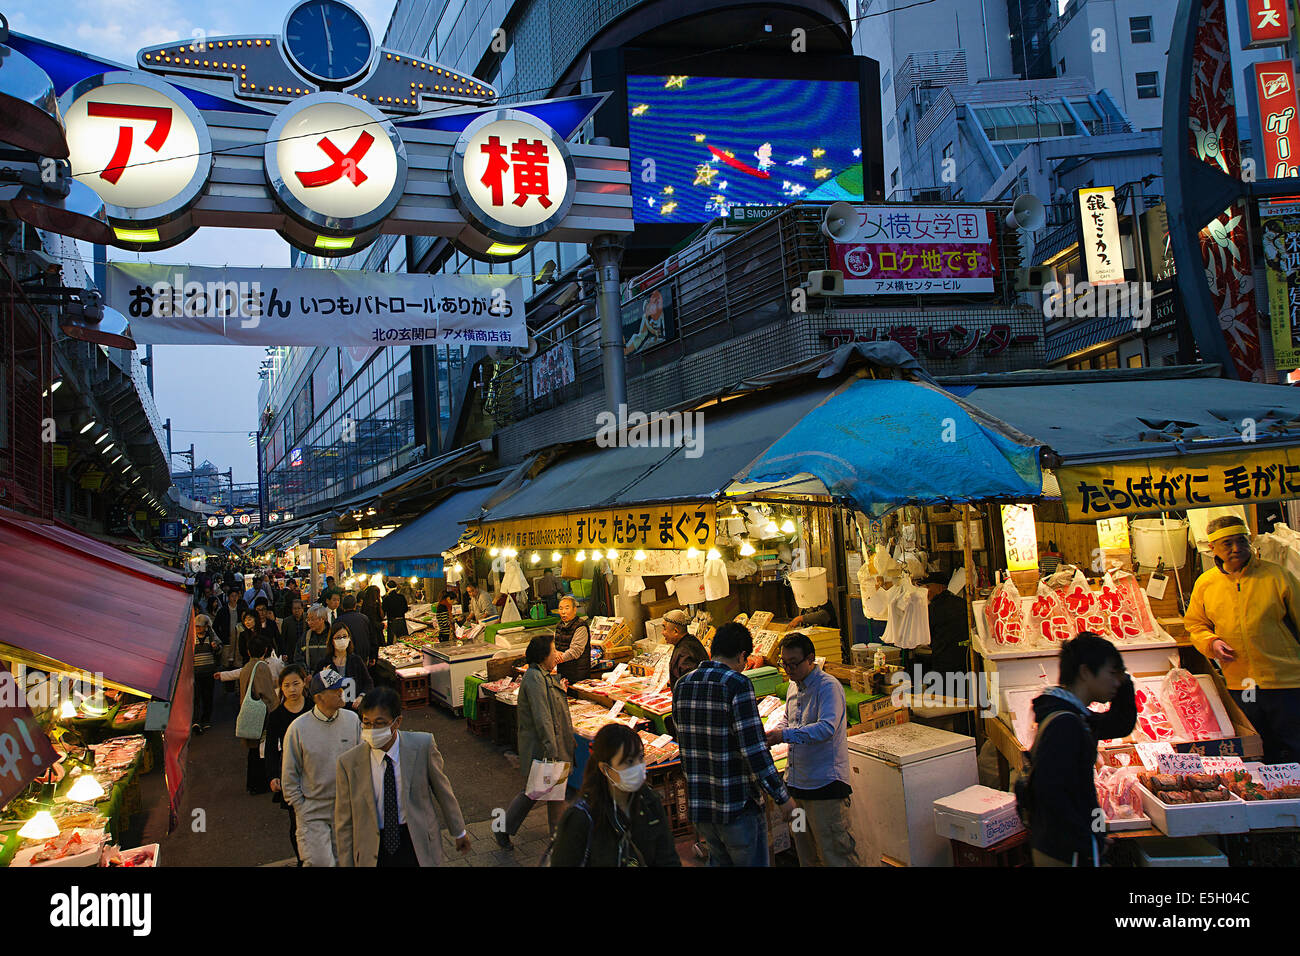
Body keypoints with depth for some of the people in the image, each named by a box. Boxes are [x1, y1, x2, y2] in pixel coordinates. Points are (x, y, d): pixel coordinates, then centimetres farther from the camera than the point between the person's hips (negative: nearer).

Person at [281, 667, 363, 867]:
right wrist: (301, 810, -2)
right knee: (319, 862, -6)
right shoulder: (298, 728, -12)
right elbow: (289, 777, -2)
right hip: (313, 813, -3)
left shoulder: (353, 720, -4)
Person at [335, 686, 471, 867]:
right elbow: (344, 823, -4)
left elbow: (442, 789, -1)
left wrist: (459, 831, 9)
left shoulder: (423, 746, -14)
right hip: (373, 852, 0)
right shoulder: (348, 763, -13)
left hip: (417, 845, 0)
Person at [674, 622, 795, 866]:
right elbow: (754, 749, -19)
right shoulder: (737, 684, -16)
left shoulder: (681, 685, 5)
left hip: (699, 804, 6)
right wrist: (782, 797, -11)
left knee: (719, 861, 23)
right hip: (738, 805, -6)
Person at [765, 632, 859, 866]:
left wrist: (785, 735, -29)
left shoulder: (829, 687, -14)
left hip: (825, 783, -8)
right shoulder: (793, 686, 12)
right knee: (805, 854, 17)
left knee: (835, 853, -2)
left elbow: (827, 728, -26)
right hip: (796, 783, 8)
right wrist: (773, 734, 5)